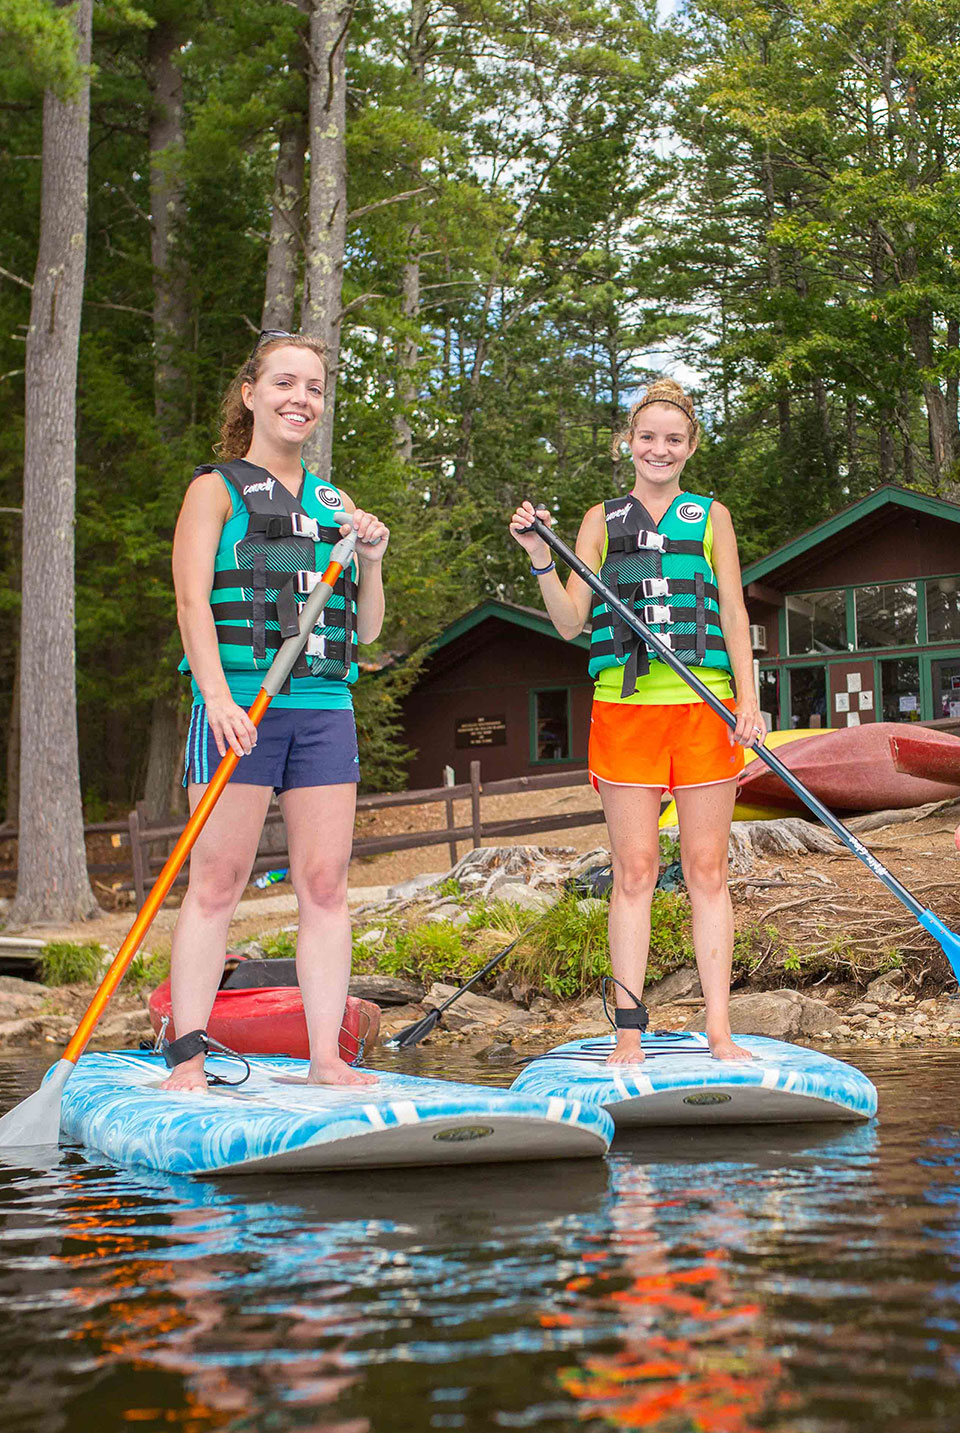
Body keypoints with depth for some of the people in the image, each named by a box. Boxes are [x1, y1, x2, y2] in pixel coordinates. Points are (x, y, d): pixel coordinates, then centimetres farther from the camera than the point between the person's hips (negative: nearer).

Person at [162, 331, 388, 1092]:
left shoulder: (336, 505, 20)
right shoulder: (216, 489, 6)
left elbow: (367, 631, 20)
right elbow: (193, 599, -6)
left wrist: (371, 563, 1)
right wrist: (219, 698, -19)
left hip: (326, 709, 5)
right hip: (239, 705, -5)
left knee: (325, 882, 1)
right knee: (218, 880, -7)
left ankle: (327, 1057, 3)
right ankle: (187, 1058, -4)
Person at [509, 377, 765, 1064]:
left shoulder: (711, 516, 12)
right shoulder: (602, 520, 12)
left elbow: (733, 613, 8)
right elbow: (570, 622, 7)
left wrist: (747, 699, -2)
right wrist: (540, 559, -9)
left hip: (704, 706, 0)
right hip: (624, 705, 0)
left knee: (707, 869, 1)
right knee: (634, 870, 0)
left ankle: (719, 1029, 3)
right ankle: (629, 1029, 2)